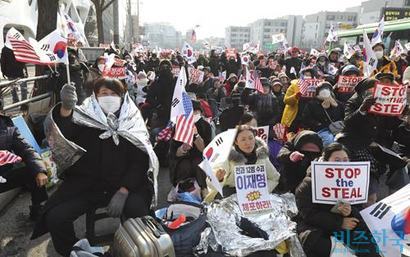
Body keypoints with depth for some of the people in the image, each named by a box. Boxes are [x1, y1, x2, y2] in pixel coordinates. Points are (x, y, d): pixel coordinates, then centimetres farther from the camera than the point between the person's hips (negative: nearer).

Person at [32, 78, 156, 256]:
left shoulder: (132, 122, 2)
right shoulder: (86, 118, 4)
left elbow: (140, 160, -5)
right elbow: (62, 133, -17)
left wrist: (123, 191, -18)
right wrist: (66, 108, -40)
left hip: (123, 183, -1)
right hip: (87, 183, 2)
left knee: (137, 210, -28)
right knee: (55, 216, -19)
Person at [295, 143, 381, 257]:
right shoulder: (309, 184, -10)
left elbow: (359, 209, 7)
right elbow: (310, 215, -17)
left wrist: (350, 212, -19)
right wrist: (340, 222, -22)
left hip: (344, 227, 5)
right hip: (316, 227, -5)